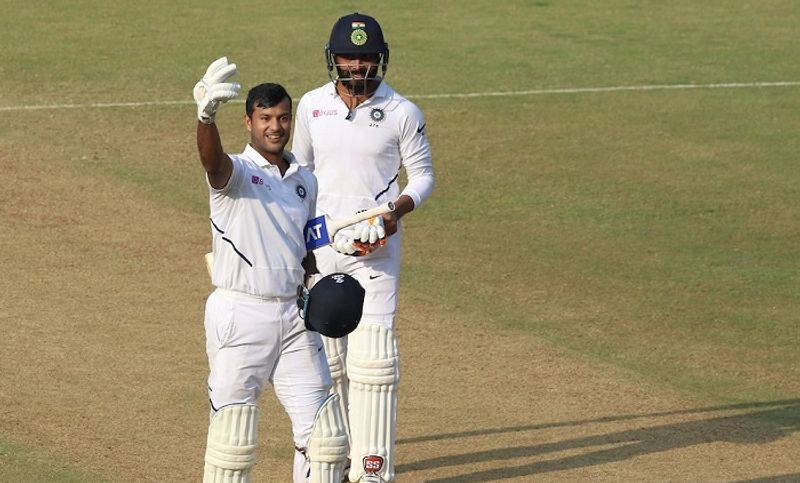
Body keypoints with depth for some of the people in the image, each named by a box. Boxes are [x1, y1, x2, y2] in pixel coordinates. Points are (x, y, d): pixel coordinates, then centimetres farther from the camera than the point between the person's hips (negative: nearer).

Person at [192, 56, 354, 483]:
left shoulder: (305, 181, 13)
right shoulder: (235, 173, -7)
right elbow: (212, 160, -32)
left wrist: (316, 289, 3)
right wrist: (206, 116, -54)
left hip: (293, 315, 6)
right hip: (240, 315, -6)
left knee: (323, 432, 6)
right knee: (233, 436, -2)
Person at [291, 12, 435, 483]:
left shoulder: (402, 113, -6)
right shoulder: (312, 106, 3)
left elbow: (423, 175, 3)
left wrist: (397, 210, -16)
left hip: (375, 245, -3)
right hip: (319, 245, 3)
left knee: (371, 356, -8)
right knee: (322, 352, 9)